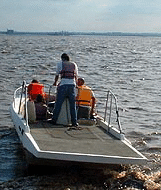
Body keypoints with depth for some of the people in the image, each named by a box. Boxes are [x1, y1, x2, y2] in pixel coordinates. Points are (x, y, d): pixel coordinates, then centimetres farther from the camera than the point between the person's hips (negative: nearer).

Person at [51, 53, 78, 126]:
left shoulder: (60, 64, 10)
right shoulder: (74, 64, 16)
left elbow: (57, 75, 19)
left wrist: (55, 83, 38)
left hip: (63, 85, -2)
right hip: (72, 85, 2)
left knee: (58, 104, 5)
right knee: (73, 105, 5)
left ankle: (54, 120, 11)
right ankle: (74, 122, 4)